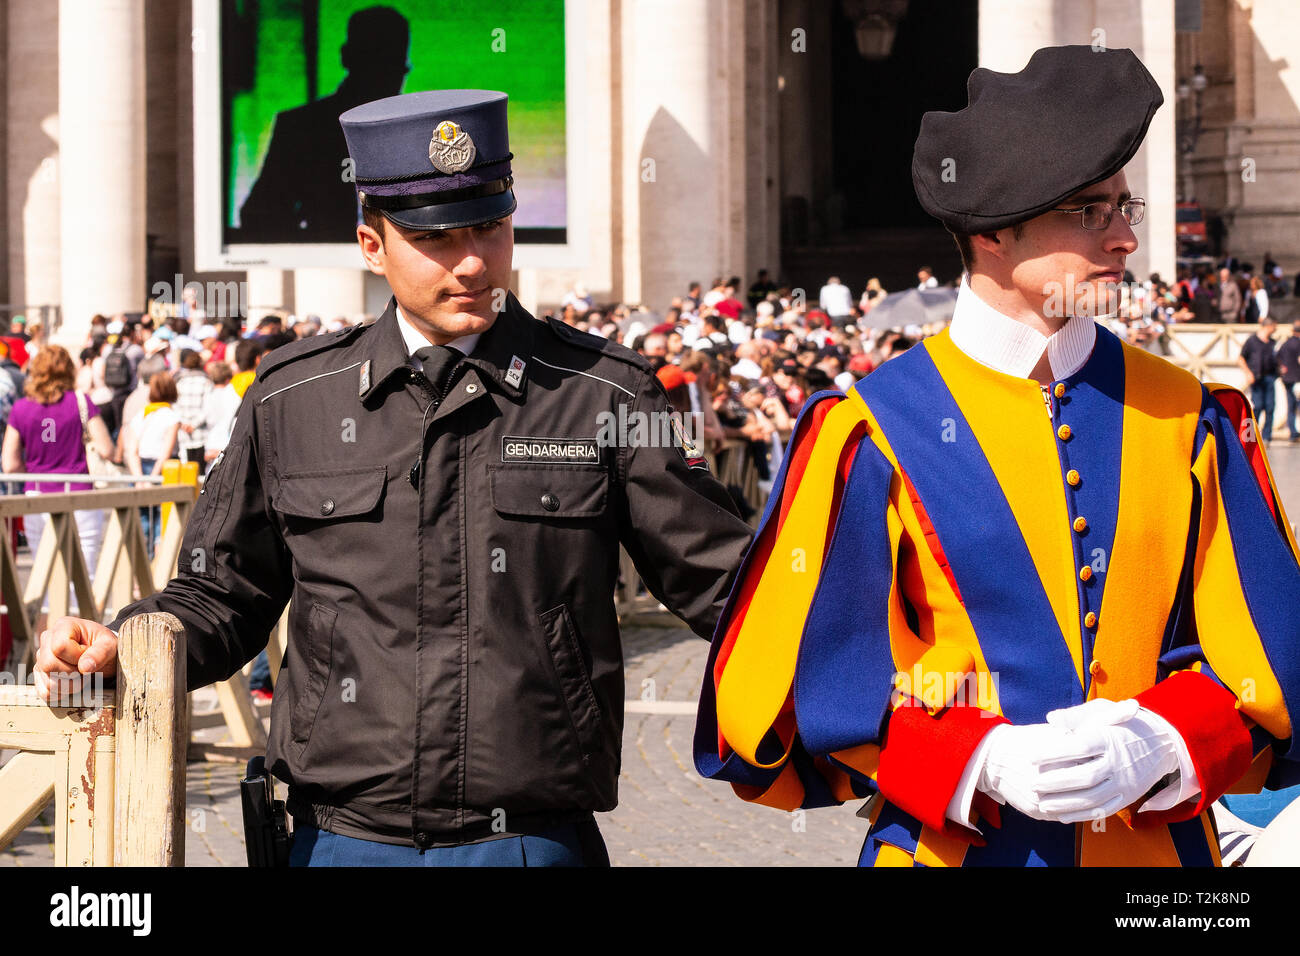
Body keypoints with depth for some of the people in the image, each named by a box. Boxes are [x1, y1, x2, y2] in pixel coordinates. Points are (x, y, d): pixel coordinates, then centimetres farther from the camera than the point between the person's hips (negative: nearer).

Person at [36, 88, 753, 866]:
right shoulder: (291, 401, 5)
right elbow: (224, 594, 14)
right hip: (342, 837, 2)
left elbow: (718, 577, 1)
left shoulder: (604, 394, 0)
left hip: (536, 839, -1)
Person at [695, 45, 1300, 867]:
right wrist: (983, 763, -21)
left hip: (1161, 841, 3)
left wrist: (1158, 743, -18)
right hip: (949, 845, -2)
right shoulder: (870, 436, -8)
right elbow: (795, 690, -9)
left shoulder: (1188, 420, 1)